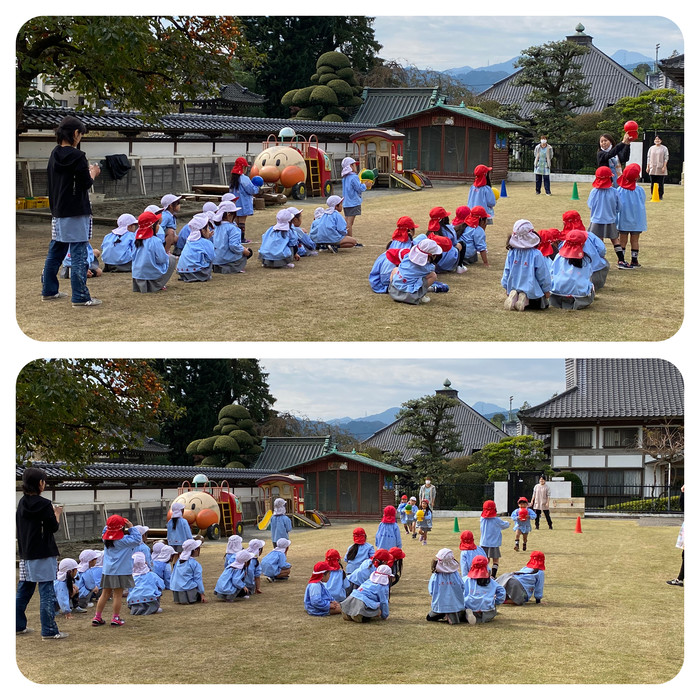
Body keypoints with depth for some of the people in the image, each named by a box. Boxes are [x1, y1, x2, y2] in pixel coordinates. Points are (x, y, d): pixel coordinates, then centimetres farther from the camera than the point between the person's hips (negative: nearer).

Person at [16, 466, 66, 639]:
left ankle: (19, 626, 24)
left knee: (24, 590, 16)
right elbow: (53, 527, -9)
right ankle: (49, 631, -5)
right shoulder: (43, 504, -15)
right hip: (43, 554, -7)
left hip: (25, 554, 7)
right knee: (47, 592, -5)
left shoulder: (22, 503, 7)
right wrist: (57, 513, 8)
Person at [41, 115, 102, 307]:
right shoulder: (77, 156, -16)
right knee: (79, 254, -5)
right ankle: (80, 297, -5)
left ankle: (49, 291, 25)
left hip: (57, 211, 8)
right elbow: (85, 184, -16)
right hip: (76, 212, -8)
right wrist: (93, 174, 5)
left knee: (55, 252, 16)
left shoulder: (54, 155, 8)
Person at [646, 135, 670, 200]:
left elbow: (666, 158, -1)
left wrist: (664, 167, -10)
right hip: (652, 169, 3)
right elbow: (648, 158, 14)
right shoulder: (651, 148, 14)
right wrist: (647, 166, 6)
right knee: (653, 183, 3)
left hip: (661, 170, -3)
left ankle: (660, 195, 2)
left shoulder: (664, 148, 4)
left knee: (660, 184, -4)